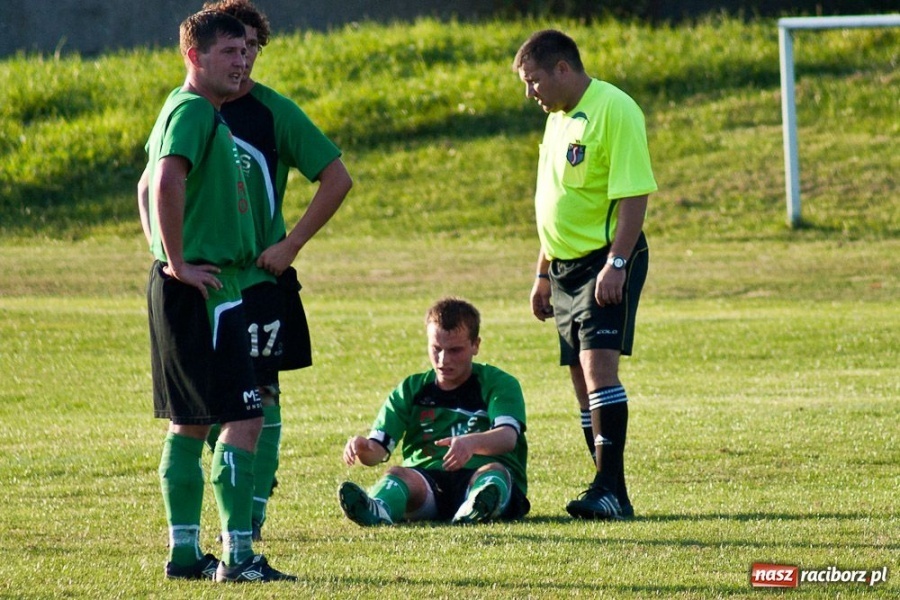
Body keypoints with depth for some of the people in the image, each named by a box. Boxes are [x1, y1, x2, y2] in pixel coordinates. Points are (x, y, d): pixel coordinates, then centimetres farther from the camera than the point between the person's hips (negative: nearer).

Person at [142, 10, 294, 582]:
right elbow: (167, 184, -29)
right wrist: (180, 263, -22)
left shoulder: (203, 112, 18)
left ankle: (185, 552, 17)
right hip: (203, 289, -11)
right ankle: (237, 555, -14)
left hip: (195, 289, 11)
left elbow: (152, 186, 29)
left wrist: (169, 259, 22)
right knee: (243, 417, -12)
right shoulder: (193, 111, -14)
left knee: (189, 423, 13)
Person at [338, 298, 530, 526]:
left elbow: (508, 436, -13)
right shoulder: (411, 389, 18)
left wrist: (471, 443, -37)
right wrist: (364, 449, -22)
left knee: (493, 471, -34)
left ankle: (474, 512, -70)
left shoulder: (498, 383, 9)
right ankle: (375, 510, -65)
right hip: (427, 479, 2)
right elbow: (378, 450, 5)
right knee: (397, 474, -28)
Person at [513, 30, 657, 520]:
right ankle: (606, 494, 14)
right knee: (581, 376, 9)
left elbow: (634, 194, -18)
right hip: (566, 265, 9)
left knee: (598, 365, -18)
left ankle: (611, 488, -21)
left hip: (606, 261, -9)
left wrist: (616, 263, -24)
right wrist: (543, 274, 23)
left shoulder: (614, 111, -13)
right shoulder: (558, 117, 15)